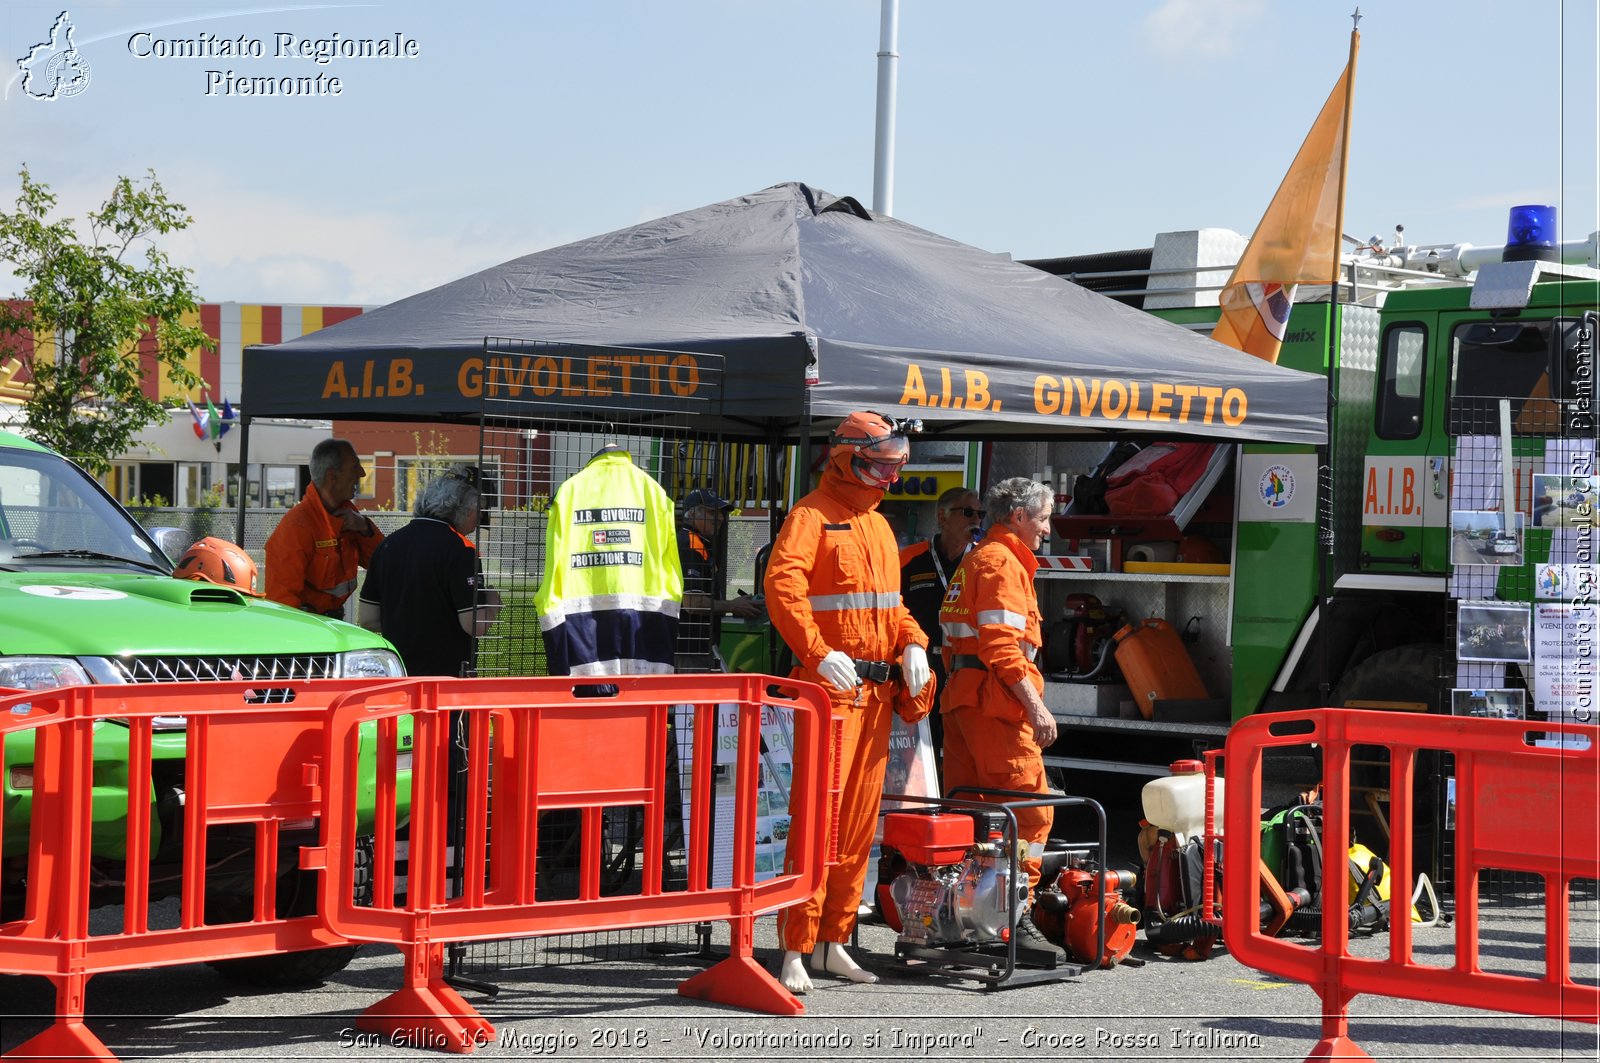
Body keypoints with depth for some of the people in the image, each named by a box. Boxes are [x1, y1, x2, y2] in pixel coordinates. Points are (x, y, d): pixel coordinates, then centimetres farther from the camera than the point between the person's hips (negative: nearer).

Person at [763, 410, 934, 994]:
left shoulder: (878, 524, 20)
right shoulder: (813, 515, -7)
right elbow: (782, 584, -22)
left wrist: (912, 643, 6)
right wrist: (819, 653, -30)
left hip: (879, 691, 8)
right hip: (830, 685, -8)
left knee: (860, 821, 11)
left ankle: (832, 941, 19)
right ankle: (795, 951, -8)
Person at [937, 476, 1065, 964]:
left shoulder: (973, 561, 23)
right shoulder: (1002, 562, -9)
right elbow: (1001, 644, -19)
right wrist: (1035, 704, -20)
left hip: (961, 698, 10)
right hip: (995, 699, -10)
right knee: (1029, 807, -10)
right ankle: (1016, 918, -13)